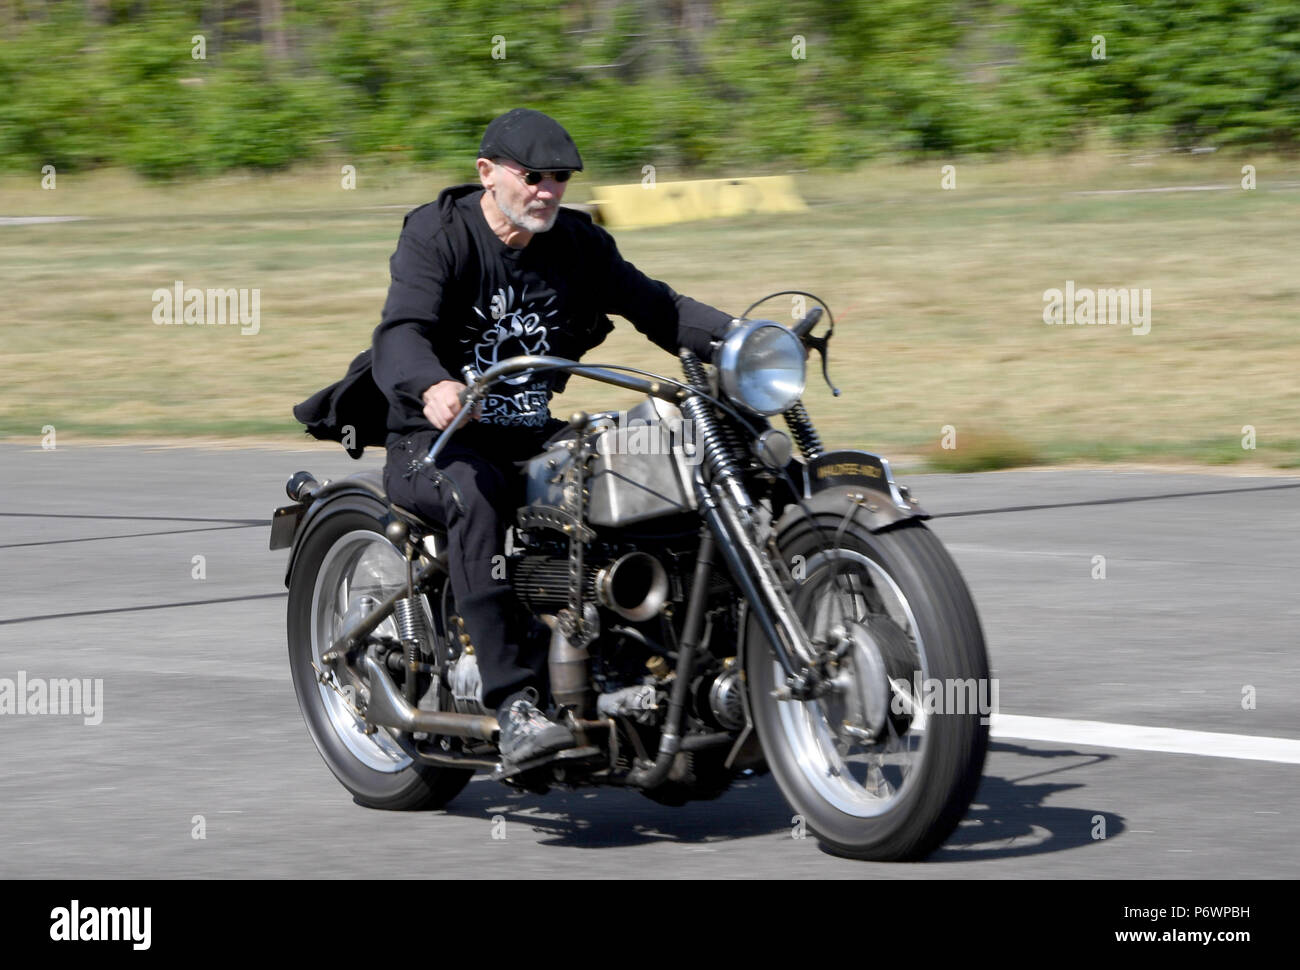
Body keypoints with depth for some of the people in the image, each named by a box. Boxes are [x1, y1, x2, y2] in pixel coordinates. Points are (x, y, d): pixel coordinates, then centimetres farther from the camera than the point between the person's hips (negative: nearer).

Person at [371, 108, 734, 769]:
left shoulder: (577, 242, 8)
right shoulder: (437, 235, -10)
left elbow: (653, 305, 6)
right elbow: (400, 334, -25)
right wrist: (431, 386, -49)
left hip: (534, 436, 6)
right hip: (435, 442, -5)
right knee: (478, 494, -38)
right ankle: (516, 707, -44)